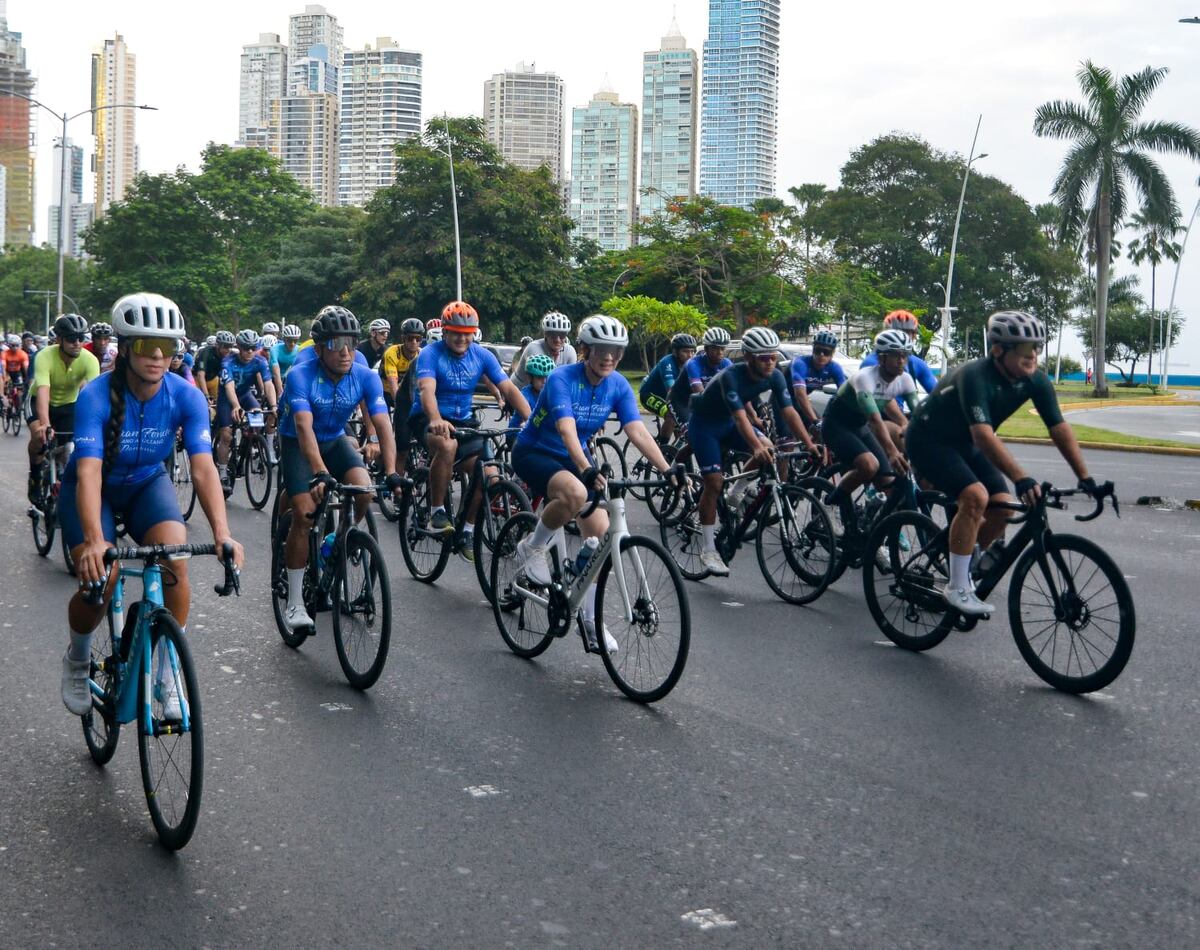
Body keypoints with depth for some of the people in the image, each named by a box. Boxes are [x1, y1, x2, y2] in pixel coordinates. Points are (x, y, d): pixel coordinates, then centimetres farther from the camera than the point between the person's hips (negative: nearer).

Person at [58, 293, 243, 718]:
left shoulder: (187, 397, -22)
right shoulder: (96, 396, -29)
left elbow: (203, 468, -29)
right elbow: (89, 472, -39)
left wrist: (222, 534, -43)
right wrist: (94, 541, -54)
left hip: (148, 484, 2)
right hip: (96, 489, -2)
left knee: (175, 563, -25)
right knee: (98, 579, -22)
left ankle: (166, 675, -8)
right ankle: (77, 660, 11)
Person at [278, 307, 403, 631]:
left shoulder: (366, 377, -18)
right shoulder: (300, 376, -28)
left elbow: (383, 426, -24)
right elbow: (304, 428, -40)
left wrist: (392, 473, -38)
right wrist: (321, 473, -53)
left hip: (335, 440, 3)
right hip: (296, 445, -3)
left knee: (364, 491, -23)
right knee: (304, 513, -18)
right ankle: (295, 602, -9)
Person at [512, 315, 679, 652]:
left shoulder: (619, 386, -9)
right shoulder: (561, 379, -25)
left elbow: (638, 431, -19)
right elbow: (566, 430, -38)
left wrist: (667, 469, -33)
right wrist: (587, 469, -54)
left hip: (574, 458, 6)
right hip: (534, 453, -6)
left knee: (600, 530, -10)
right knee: (575, 494, -38)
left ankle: (591, 620, 2)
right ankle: (533, 547, -9)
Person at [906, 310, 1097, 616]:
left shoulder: (1036, 381, -13)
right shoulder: (975, 376, -34)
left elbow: (1060, 429, -11)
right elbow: (983, 434, -44)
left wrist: (1084, 476, -19)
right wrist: (1021, 478, -52)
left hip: (964, 443, 7)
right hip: (929, 439, -7)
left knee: (1002, 508, -7)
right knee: (976, 497, -27)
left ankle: (965, 571, 16)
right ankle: (957, 588, -17)